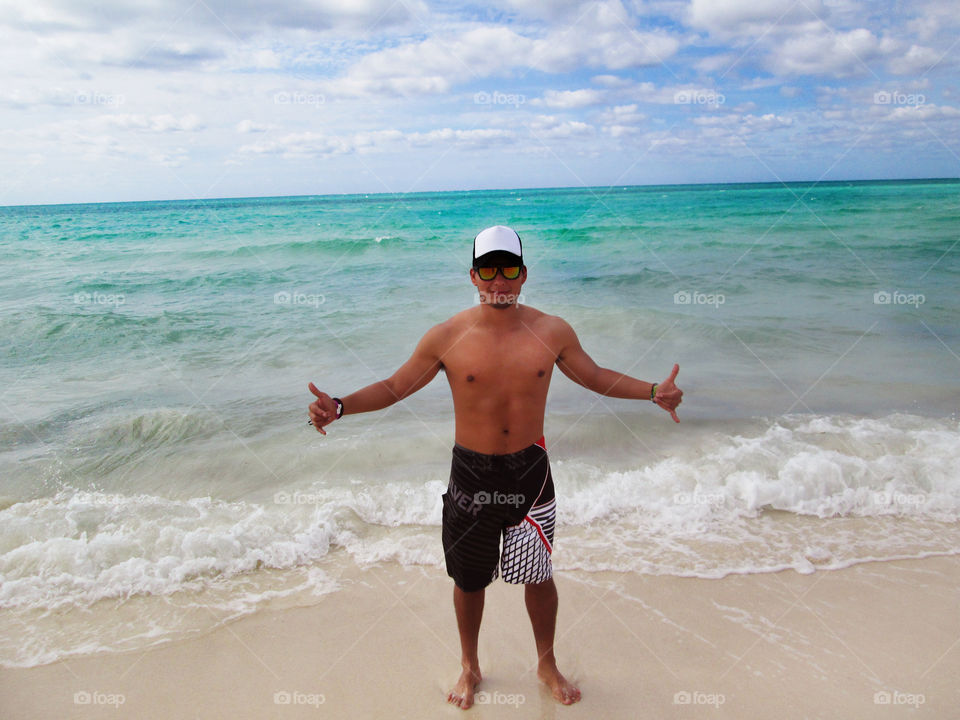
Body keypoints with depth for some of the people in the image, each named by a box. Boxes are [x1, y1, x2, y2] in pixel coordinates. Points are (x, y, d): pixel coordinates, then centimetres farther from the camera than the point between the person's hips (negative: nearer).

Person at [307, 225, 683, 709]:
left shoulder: (552, 331, -5)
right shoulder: (447, 337, -10)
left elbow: (594, 376, 8)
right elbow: (394, 387, -2)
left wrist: (653, 392, -5)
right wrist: (340, 407, -17)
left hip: (530, 471, 1)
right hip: (471, 473, -1)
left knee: (539, 576, 15)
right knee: (469, 580, 14)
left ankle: (547, 664, 42)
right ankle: (469, 666, 42)